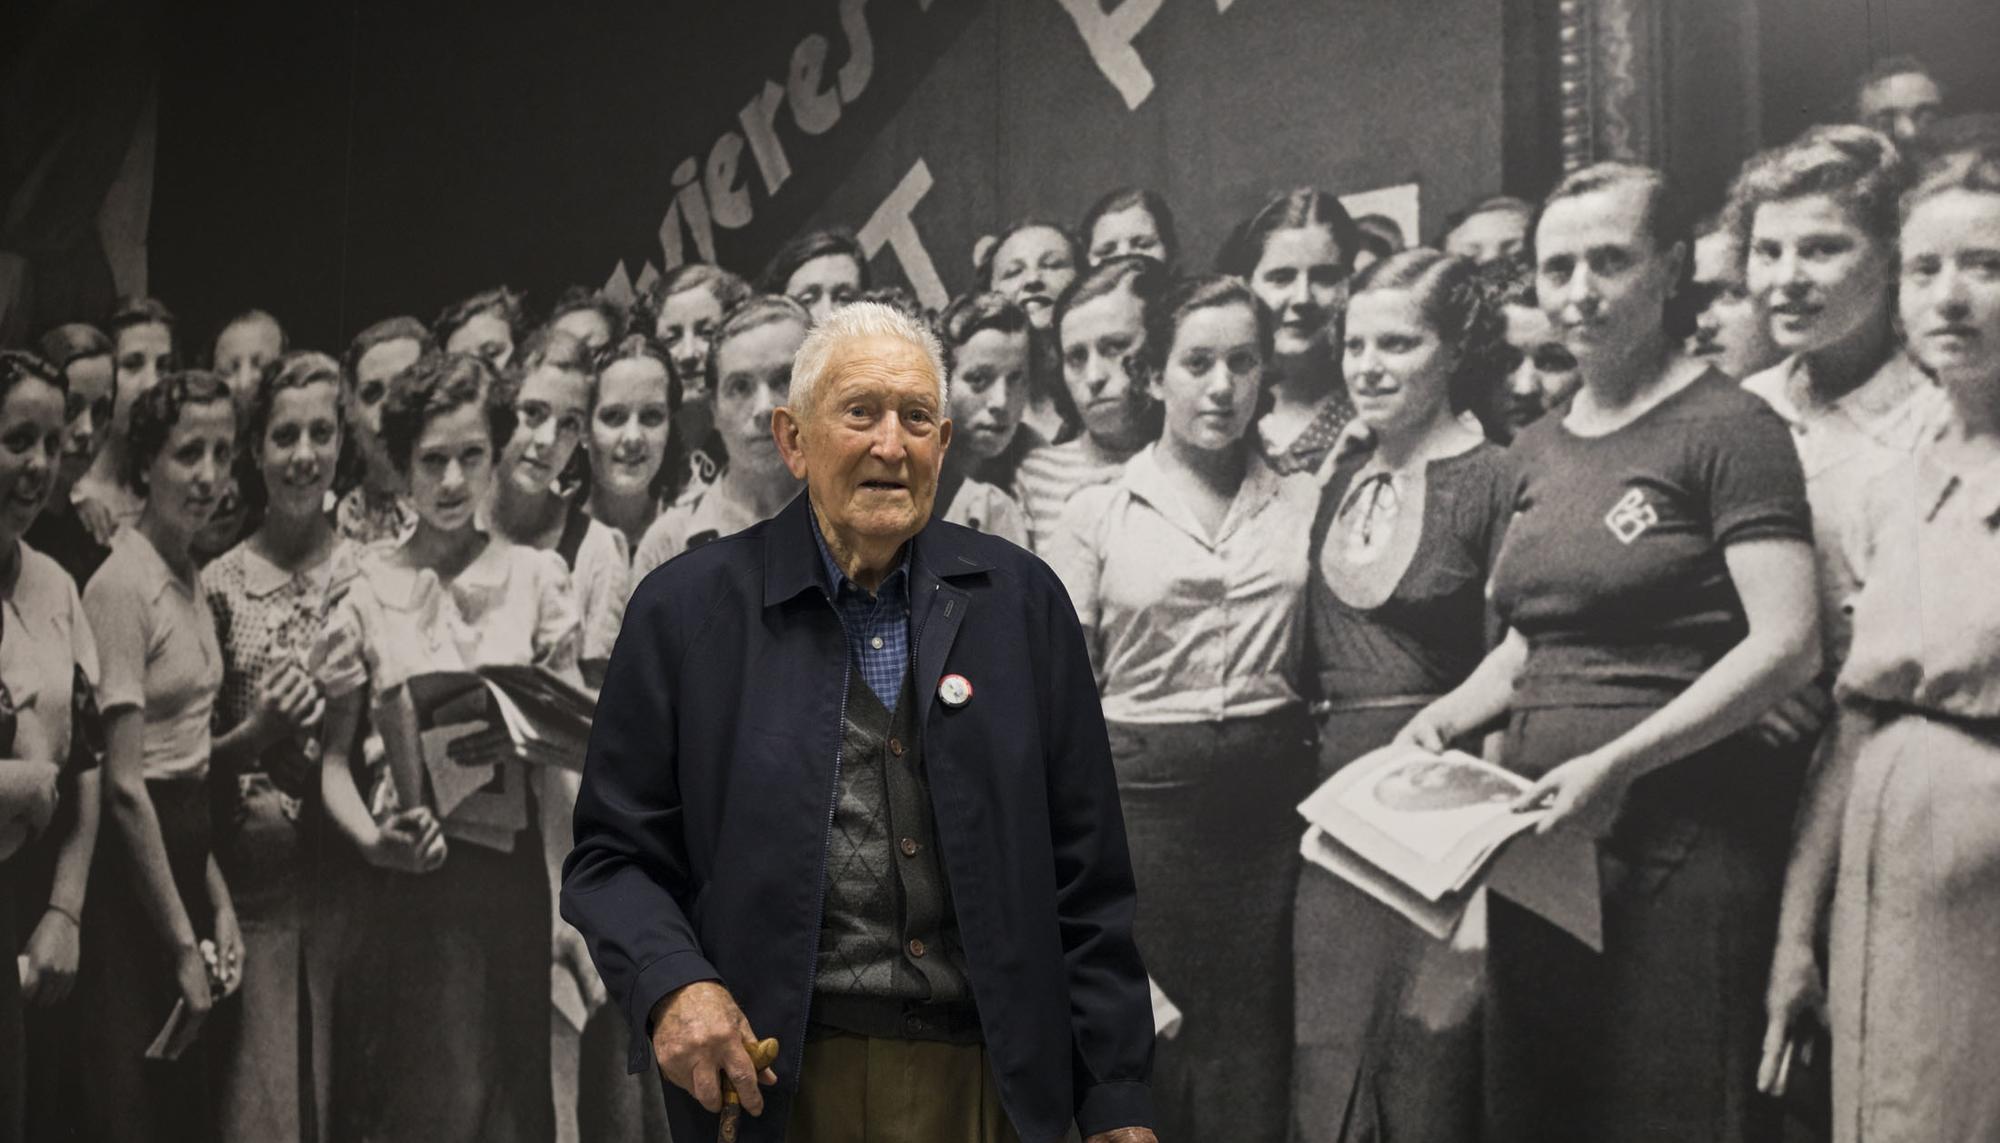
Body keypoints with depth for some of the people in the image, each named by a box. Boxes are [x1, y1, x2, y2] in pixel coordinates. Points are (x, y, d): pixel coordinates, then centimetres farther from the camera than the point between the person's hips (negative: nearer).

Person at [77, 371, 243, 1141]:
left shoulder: (191, 576, 10)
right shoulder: (124, 584, -16)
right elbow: (124, 783, -18)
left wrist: (218, 900, 5)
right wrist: (183, 943, -14)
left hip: (183, 848, 8)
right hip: (128, 875, -8)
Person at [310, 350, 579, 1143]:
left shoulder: (536, 578, 4)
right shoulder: (367, 593, 3)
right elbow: (334, 755, 5)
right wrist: (373, 839, -12)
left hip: (522, 869, 1)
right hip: (418, 878, -1)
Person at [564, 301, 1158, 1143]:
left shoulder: (1021, 600, 3)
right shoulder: (685, 609, -2)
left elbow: (1085, 876, 3)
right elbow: (613, 856, 1)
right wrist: (673, 985, -18)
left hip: (990, 1072, 2)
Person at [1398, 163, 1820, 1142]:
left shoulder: (1727, 428, -7)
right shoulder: (1540, 446, 15)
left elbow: (1787, 646, -16)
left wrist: (1620, 761, -21)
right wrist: (1452, 713, 5)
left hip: (1682, 832, -7)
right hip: (1540, 834, 7)